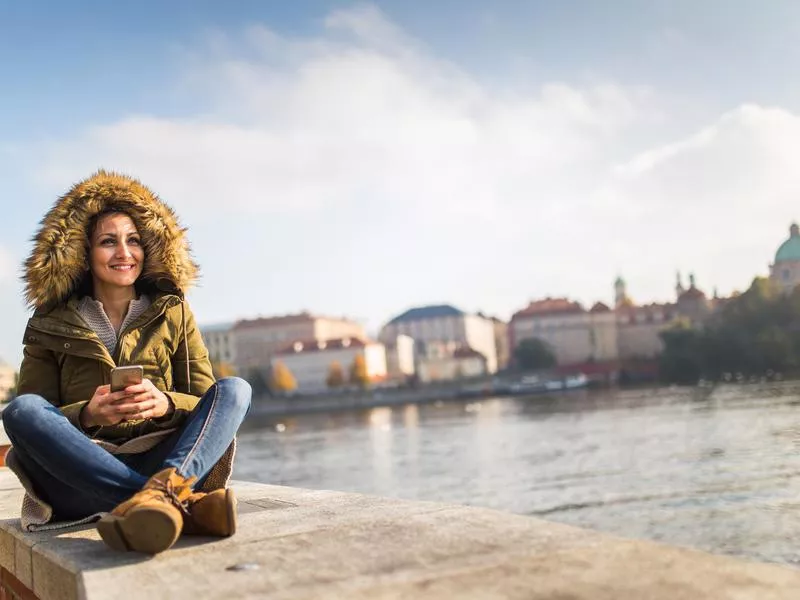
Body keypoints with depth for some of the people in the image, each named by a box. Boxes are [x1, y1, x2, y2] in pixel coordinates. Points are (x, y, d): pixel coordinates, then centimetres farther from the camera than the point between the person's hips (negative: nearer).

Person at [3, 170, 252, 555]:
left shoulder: (173, 314, 11)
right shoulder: (50, 327, 8)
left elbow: (208, 402, 7)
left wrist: (165, 403, -17)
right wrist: (87, 414, -17)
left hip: (164, 461, 1)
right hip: (83, 473, -1)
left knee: (234, 389, -19)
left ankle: (163, 492, -50)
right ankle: (183, 505, -43)